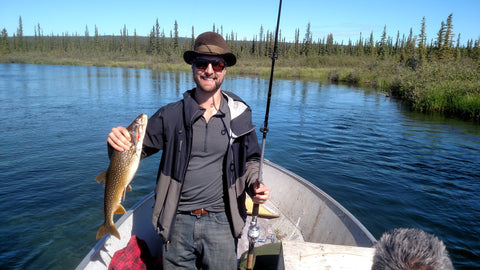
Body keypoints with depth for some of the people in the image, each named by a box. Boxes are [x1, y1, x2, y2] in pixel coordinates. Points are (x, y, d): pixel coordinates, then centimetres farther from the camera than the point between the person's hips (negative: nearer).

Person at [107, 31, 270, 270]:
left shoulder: (240, 115, -2)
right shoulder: (170, 115, -4)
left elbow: (250, 159, 10)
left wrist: (254, 185, -9)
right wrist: (119, 140, -19)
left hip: (221, 223, 0)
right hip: (178, 222, 1)